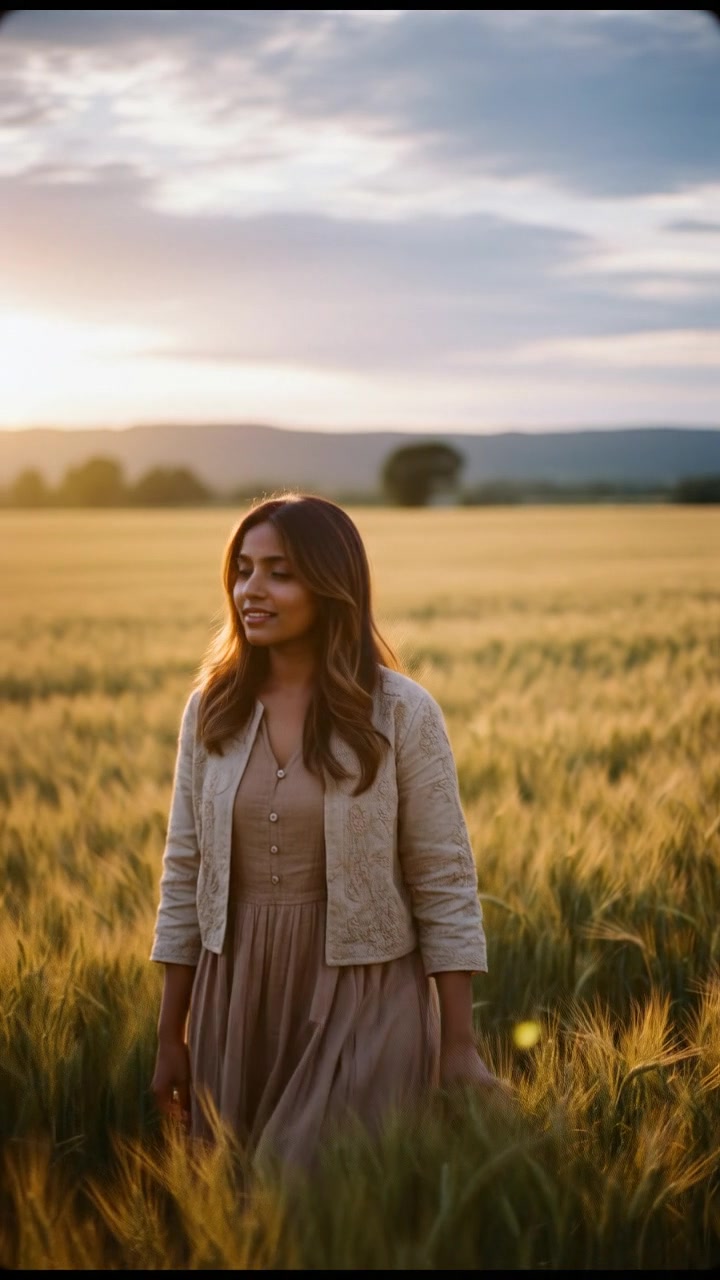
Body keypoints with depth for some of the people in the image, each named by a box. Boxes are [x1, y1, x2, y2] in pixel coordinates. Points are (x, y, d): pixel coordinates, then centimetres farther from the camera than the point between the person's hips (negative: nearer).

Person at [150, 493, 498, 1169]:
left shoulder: (401, 712, -8)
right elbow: (184, 876, 7)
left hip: (364, 998, -3)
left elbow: (445, 886, -6)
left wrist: (459, 1046, -7)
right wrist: (170, 1038, 8)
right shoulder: (210, 710, 2)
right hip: (237, 999, 4)